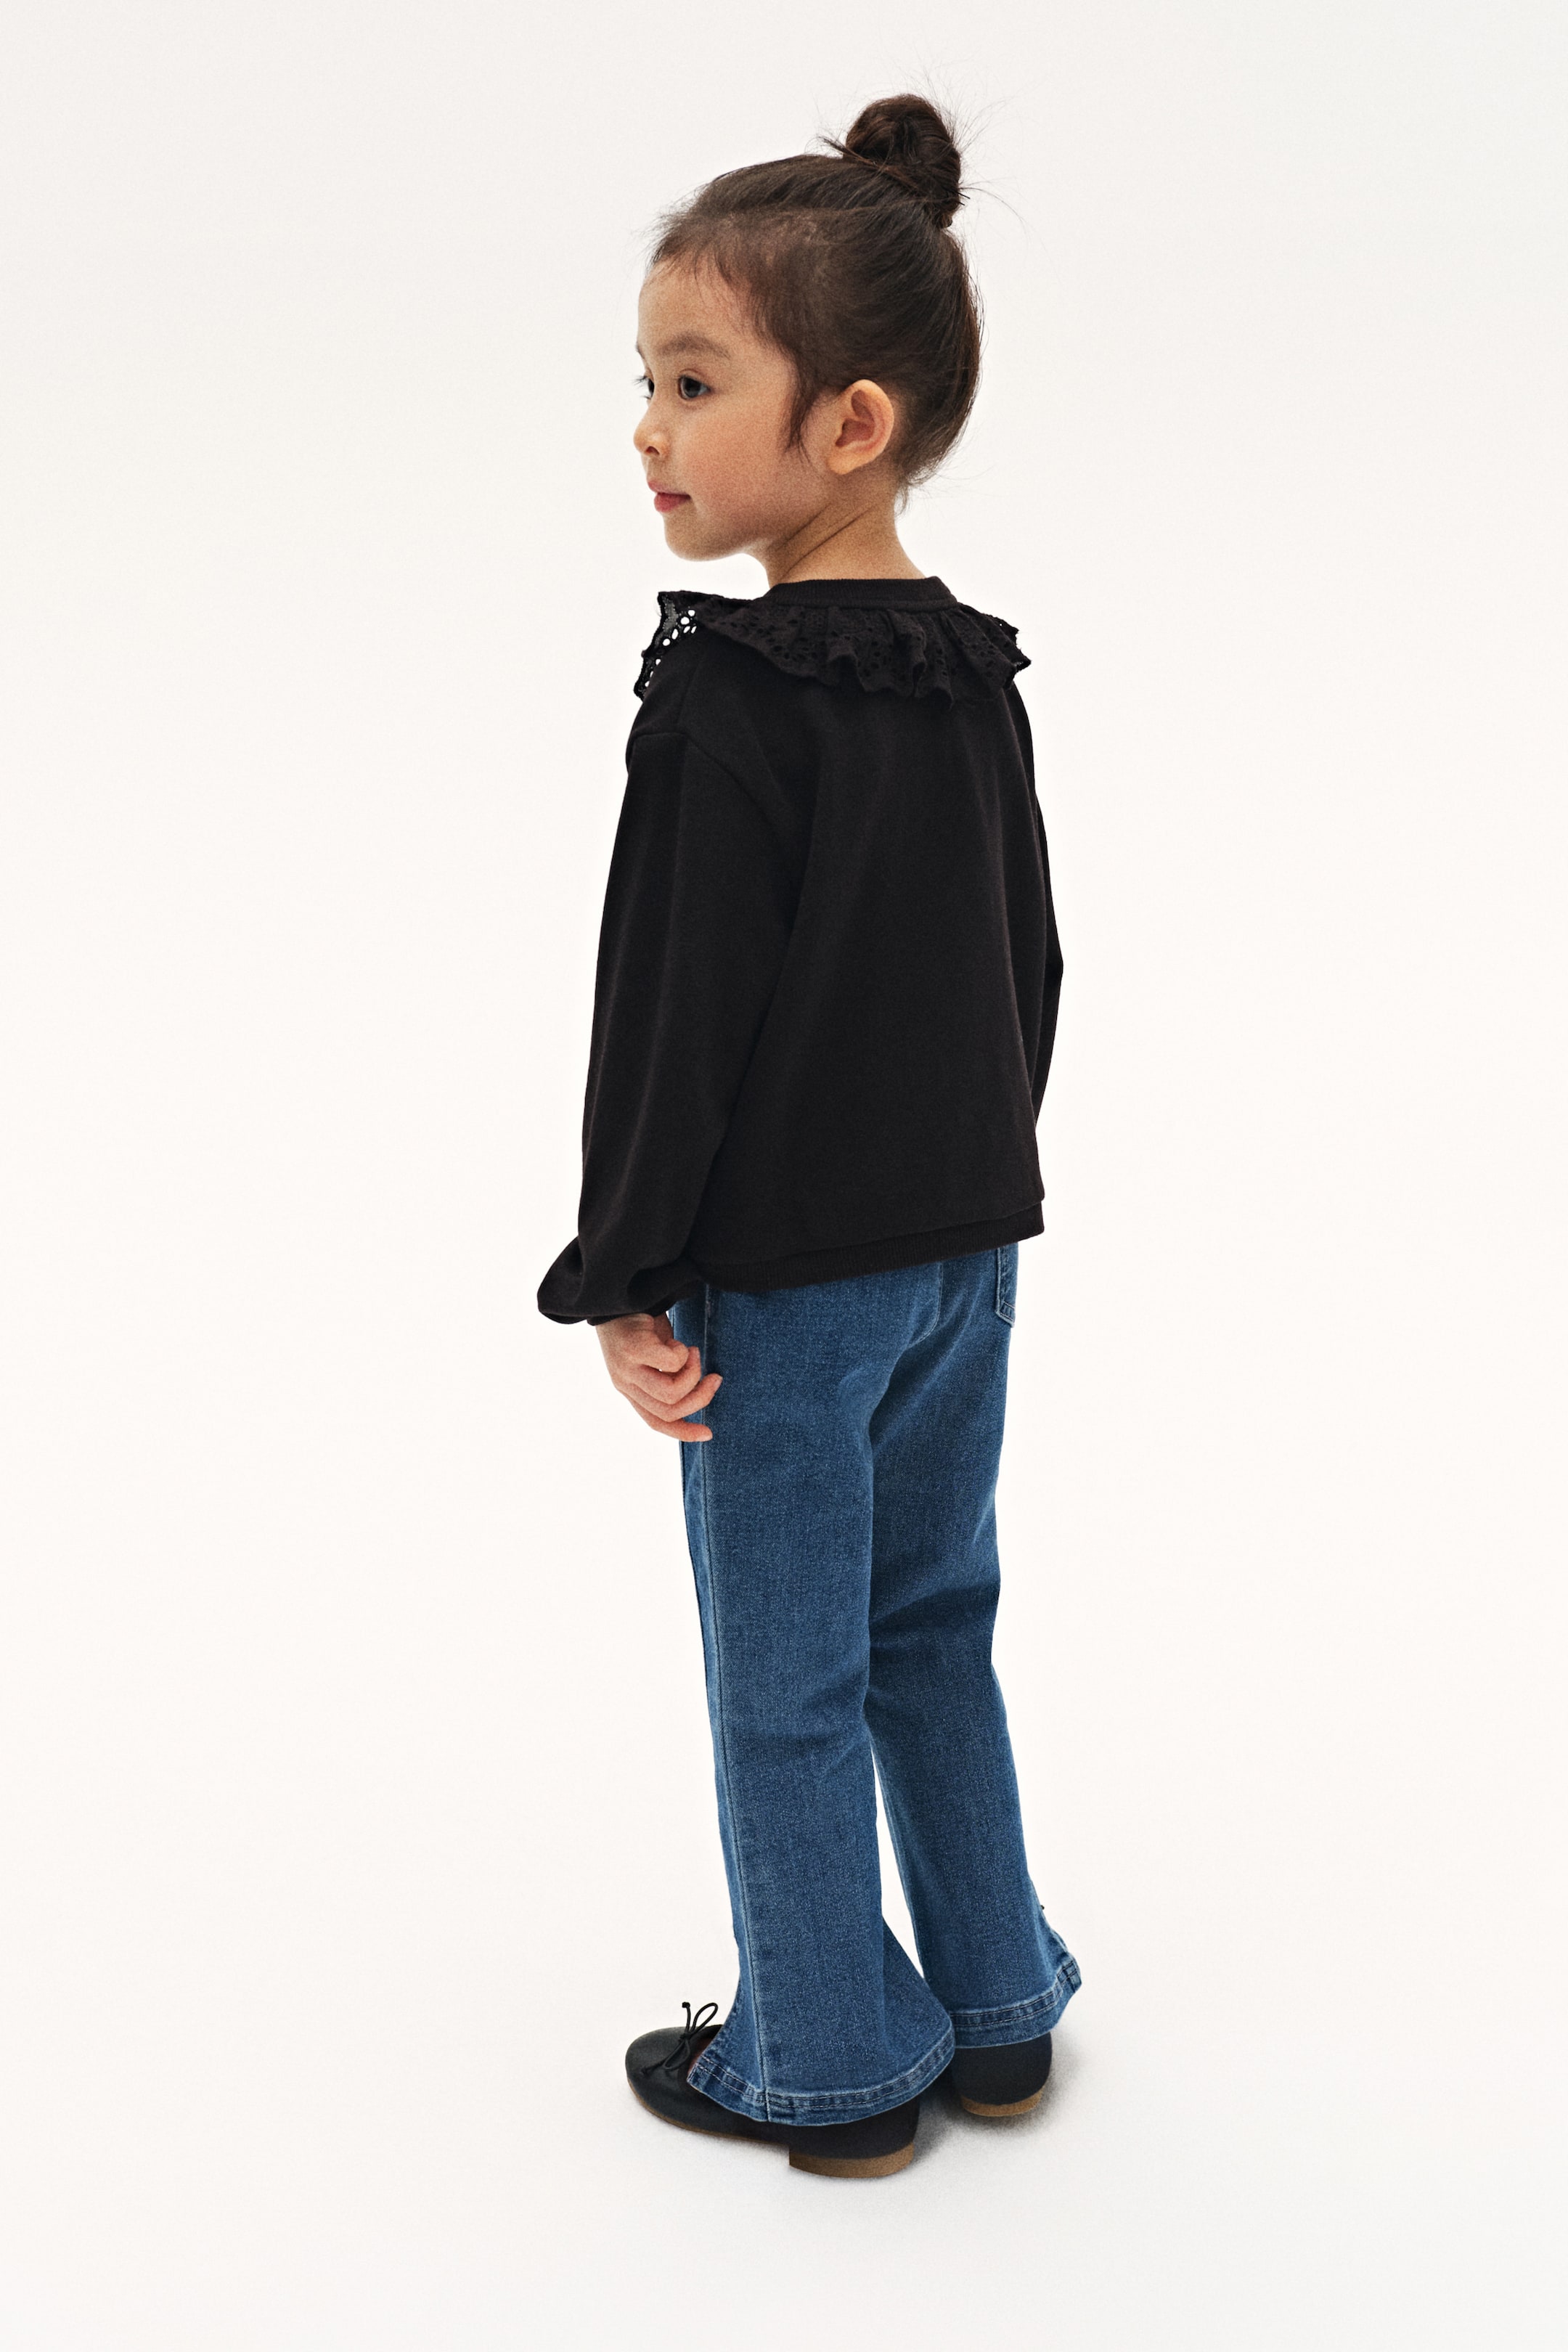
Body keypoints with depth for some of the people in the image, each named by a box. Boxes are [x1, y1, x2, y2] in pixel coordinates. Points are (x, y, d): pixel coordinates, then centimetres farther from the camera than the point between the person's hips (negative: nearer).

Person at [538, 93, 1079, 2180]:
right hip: (967, 1247, 7)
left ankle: (828, 2068, 23)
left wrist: (624, 1280, -11)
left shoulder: (724, 697, -18)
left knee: (789, 1685, 8)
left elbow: (674, 1017, -19)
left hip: (785, 1281, -7)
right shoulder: (976, 679, 5)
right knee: (933, 1632, 20)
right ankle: (996, 2011, 32)